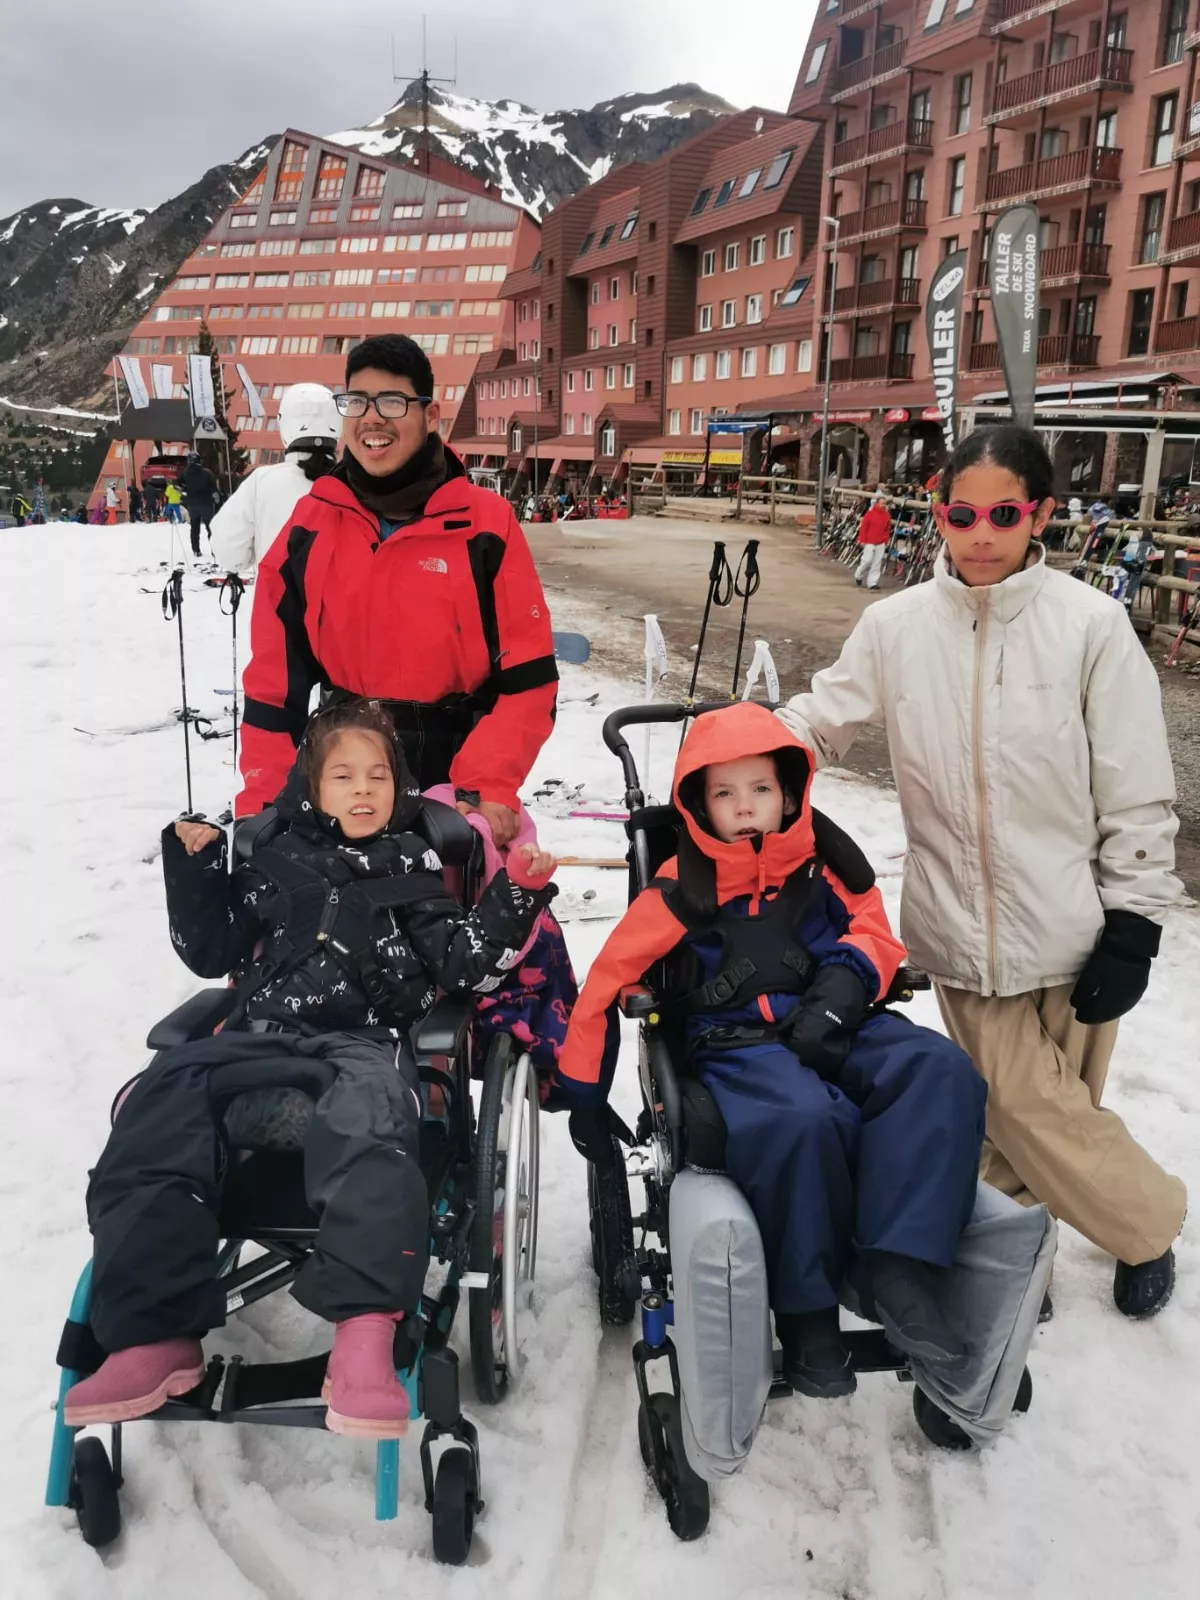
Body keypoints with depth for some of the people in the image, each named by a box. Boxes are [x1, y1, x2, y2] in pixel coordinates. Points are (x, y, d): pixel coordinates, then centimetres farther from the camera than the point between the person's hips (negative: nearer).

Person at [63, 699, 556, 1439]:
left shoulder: (414, 868, 17)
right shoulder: (279, 861, 23)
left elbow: (462, 962, 8)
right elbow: (212, 951, 23)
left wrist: (516, 894, -5)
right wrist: (193, 867, 13)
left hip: (365, 1043, -3)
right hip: (263, 1038, 4)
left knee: (369, 1115, -39)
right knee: (156, 1114, -22)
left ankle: (364, 1331, -49)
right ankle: (156, 1335, -24)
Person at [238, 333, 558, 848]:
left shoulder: (487, 524, -6)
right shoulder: (309, 527, 1)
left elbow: (526, 676, -8)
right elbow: (274, 681, 2)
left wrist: (489, 786, -19)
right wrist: (262, 809, -3)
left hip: (457, 795, -2)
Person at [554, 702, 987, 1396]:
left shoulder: (824, 862, 11)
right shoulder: (682, 889, 2)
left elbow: (873, 931, 13)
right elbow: (609, 979, 5)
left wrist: (845, 981, -11)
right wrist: (584, 1092, 8)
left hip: (834, 1032, 4)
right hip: (737, 1045, -4)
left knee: (941, 1072, -24)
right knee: (804, 1120, -36)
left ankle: (898, 1268, -25)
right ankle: (808, 1312, -16)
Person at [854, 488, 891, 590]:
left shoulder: (887, 515, 6)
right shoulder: (870, 513, -8)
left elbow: (888, 529, 14)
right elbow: (863, 527, -6)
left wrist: (886, 540, 10)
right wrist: (862, 540, -8)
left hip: (881, 543, 4)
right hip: (869, 542, -4)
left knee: (877, 563, 2)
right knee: (867, 560, -7)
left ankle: (872, 582, 7)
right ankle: (858, 576, 18)